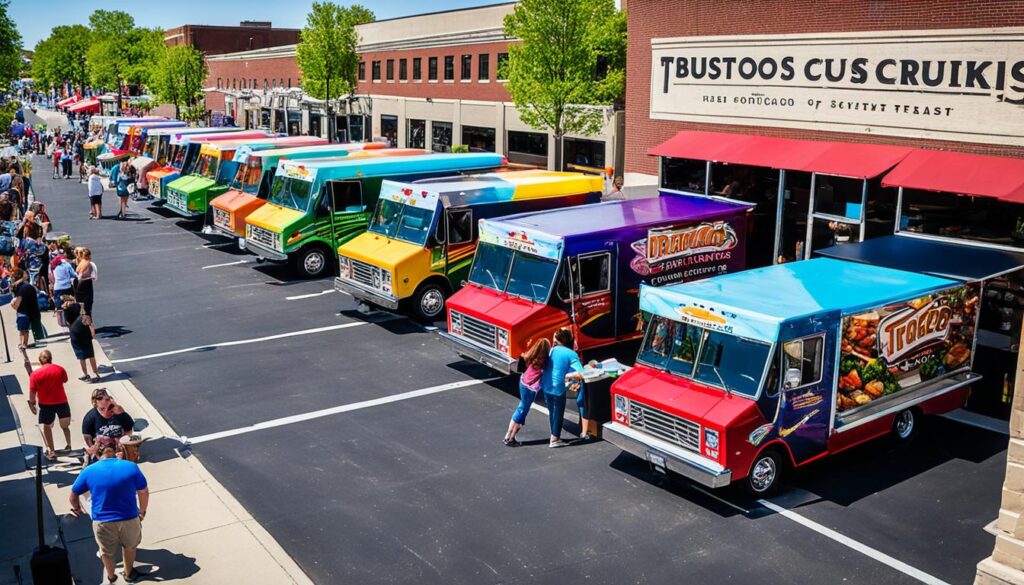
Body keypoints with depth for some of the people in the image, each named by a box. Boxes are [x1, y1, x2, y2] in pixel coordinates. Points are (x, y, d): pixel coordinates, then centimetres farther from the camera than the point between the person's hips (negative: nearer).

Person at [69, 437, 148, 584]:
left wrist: (77, 509, 26)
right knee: (130, 546, 30)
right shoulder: (131, 467, -9)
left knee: (107, 551, 27)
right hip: (129, 518, 0)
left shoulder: (89, 471, -7)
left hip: (102, 521, 0)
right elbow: (144, 492, 0)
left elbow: (73, 496, 5)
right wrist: (142, 512, 17)